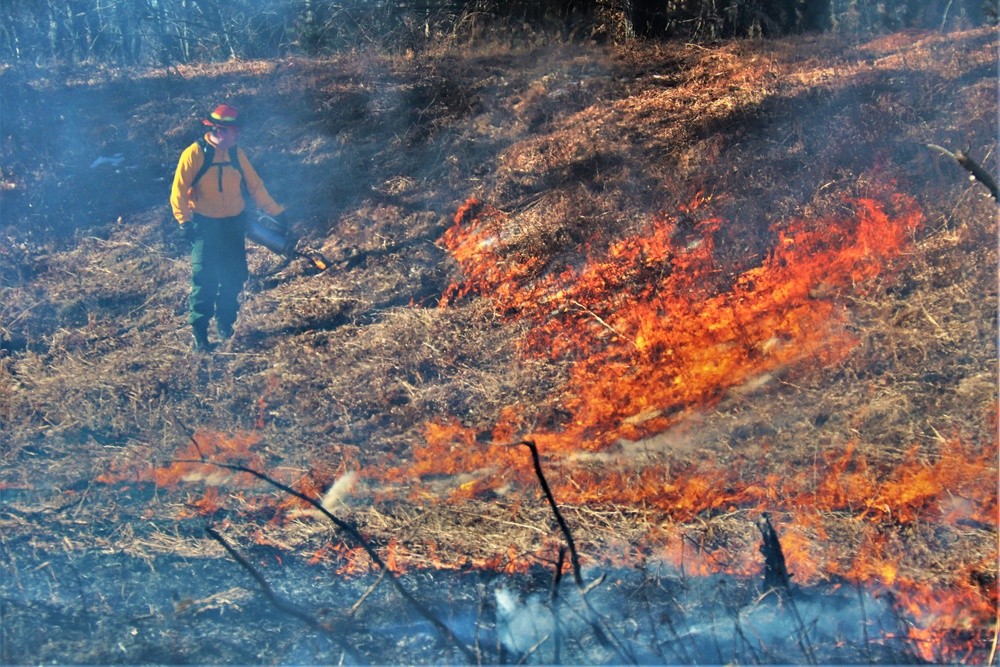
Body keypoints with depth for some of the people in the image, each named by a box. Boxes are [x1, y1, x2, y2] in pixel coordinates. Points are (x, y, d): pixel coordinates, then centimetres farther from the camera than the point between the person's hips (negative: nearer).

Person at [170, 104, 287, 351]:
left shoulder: (236, 153, 4)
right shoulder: (194, 154, -12)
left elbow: (254, 185, 10)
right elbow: (179, 190, -12)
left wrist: (275, 211, 9)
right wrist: (184, 221, -21)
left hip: (234, 224, 5)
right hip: (206, 226, -5)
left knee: (234, 277, 9)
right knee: (204, 280, -7)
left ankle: (225, 324, 26)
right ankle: (199, 333, 0)